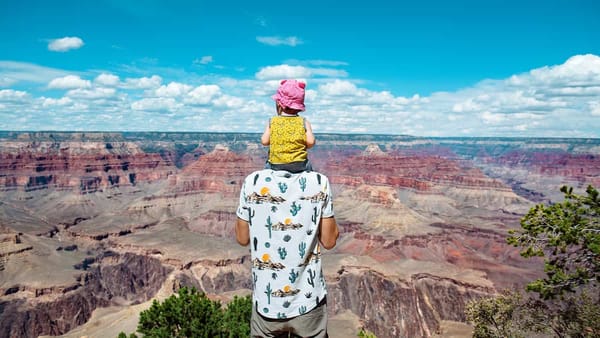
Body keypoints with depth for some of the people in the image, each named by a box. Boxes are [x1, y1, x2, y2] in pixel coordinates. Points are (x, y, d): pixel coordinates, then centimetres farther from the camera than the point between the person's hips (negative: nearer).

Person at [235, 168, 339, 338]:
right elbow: (329, 241, -5)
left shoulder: (253, 182, -11)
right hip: (309, 300, 0)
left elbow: (242, 238, -1)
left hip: (267, 302, 0)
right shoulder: (319, 182, -13)